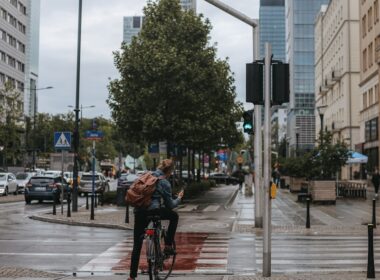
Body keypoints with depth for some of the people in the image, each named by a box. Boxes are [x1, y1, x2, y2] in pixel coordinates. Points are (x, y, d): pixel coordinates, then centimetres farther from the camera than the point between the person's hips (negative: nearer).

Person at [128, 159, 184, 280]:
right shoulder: (164, 182, -1)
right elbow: (169, 205, 2)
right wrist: (179, 198, 20)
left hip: (139, 212, 6)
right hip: (153, 210, -6)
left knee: (137, 245, 12)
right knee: (174, 216, 22)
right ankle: (168, 246, 19)